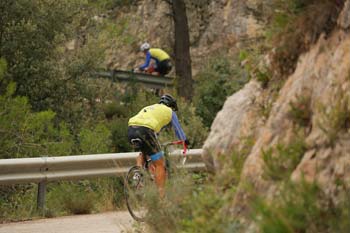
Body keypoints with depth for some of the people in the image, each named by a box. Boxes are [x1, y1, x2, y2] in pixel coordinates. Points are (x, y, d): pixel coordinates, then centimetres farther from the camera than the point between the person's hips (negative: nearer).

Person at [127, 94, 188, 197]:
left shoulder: (148, 108, 38)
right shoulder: (169, 111, 23)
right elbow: (177, 128, 35)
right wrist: (185, 140, 55)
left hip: (131, 128, 6)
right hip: (145, 130, -6)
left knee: (143, 153, 36)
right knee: (159, 164, 5)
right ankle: (161, 194, 0)